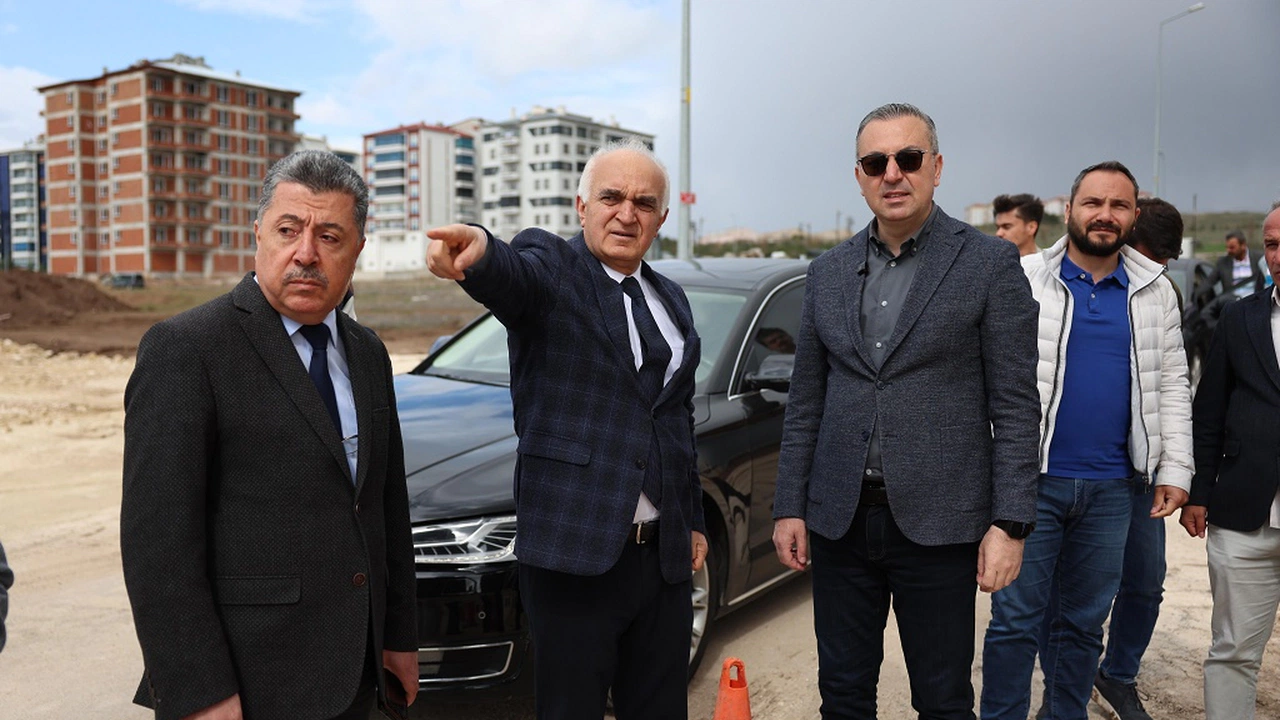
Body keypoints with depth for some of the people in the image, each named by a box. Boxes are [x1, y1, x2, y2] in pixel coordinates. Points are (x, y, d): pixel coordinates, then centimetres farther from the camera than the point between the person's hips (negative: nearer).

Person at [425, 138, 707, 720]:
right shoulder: (551, 267, -5)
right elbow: (514, 274, -30)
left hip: (664, 553, 6)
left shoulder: (672, 301, 14)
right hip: (574, 548, -6)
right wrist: (478, 252, -53)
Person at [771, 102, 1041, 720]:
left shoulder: (989, 263, -3)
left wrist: (1010, 523, -11)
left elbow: (1015, 405, -5)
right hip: (839, 522, 4)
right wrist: (789, 507, 6)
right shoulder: (828, 271, 9)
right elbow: (805, 402, 10)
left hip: (938, 523, -3)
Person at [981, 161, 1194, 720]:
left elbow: (1172, 386, 11)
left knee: (1084, 621, 14)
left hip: (1112, 486, 4)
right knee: (1016, 618, 2)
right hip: (1032, 478, -3)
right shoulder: (1024, 279, -2)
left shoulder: (1155, 292, 10)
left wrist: (1175, 470, 4)